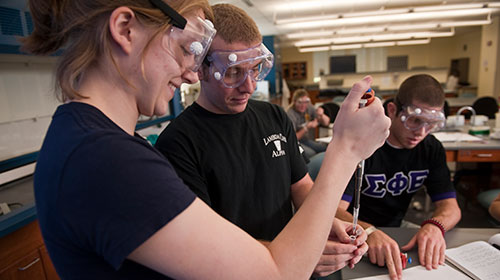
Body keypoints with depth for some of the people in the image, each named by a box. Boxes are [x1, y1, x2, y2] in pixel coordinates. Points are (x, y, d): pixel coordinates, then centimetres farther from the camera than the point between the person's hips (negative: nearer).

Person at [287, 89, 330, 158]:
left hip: (305, 140, 6)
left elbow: (326, 123, 0)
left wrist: (321, 115, -22)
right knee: (311, 153, -29)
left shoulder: (309, 107, -3)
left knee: (325, 148, -15)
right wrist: (307, 128, -31)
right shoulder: (290, 114, -20)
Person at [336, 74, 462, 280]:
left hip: (395, 234, 5)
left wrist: (435, 225, -26)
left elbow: (450, 206, -3)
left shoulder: (432, 149, 0)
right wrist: (369, 232, -46)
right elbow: (335, 209, -26)